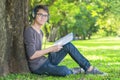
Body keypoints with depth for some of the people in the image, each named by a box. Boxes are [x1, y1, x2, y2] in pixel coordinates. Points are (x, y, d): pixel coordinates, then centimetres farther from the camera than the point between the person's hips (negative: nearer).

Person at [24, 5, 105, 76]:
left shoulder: (40, 32, 14)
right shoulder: (29, 31, -15)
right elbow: (31, 55, -21)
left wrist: (52, 50, 4)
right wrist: (50, 49, -16)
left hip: (46, 61, 9)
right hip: (38, 67, -9)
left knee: (68, 45, 0)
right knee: (64, 71, -34)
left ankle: (89, 68, 1)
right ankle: (72, 71, 1)